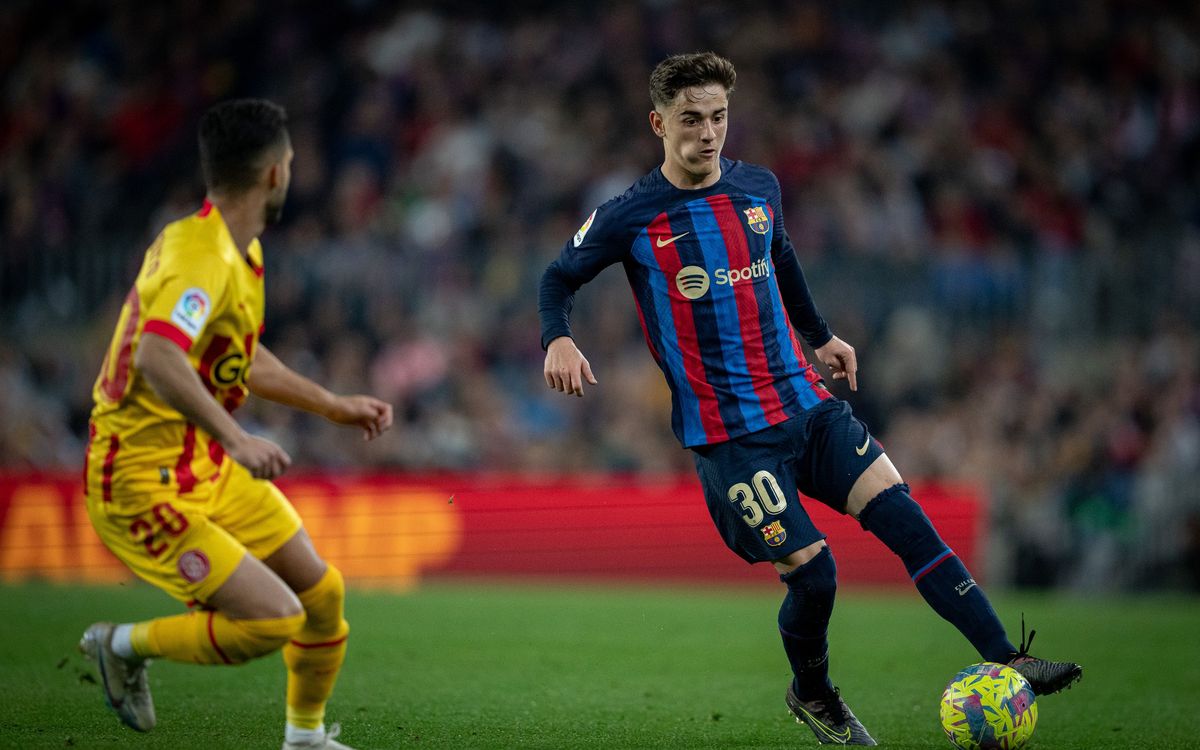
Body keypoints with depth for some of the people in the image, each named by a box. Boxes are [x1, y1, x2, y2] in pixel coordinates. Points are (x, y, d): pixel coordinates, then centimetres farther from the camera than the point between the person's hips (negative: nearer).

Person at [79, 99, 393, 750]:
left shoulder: (241, 251, 9)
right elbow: (156, 357, -41)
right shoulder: (201, 256, -24)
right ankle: (125, 645, 5)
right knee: (273, 619, -16)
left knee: (321, 594, 12)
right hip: (142, 486, -10)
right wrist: (236, 439, -46)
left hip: (207, 467, 10)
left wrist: (335, 407, 30)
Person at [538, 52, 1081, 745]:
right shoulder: (631, 218, -6)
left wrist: (821, 335, 35)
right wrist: (558, 339, -14)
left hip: (806, 402, 5)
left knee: (903, 514, -11)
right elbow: (560, 278, 6)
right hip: (728, 432, -5)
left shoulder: (758, 187, 8)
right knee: (812, 570, -10)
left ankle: (1008, 662, -13)